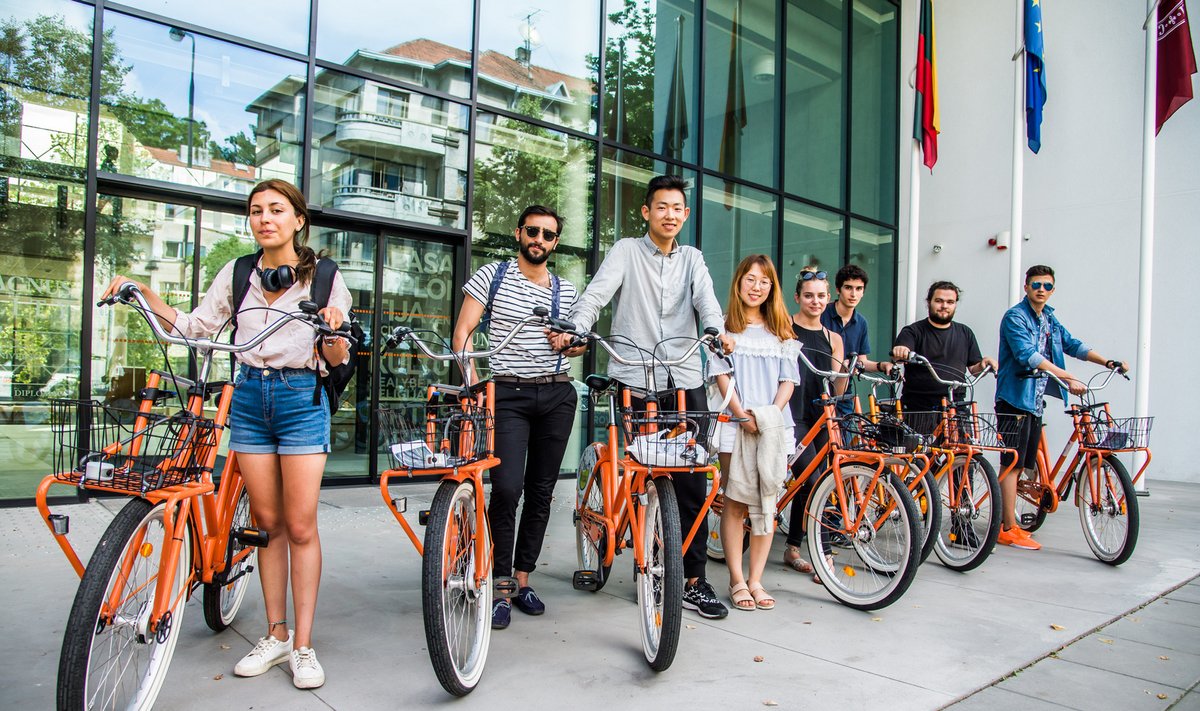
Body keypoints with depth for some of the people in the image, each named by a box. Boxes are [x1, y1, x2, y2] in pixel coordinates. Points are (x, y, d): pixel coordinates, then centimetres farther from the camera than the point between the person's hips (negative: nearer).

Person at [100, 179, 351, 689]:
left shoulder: (323, 277, -2)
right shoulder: (237, 274, 8)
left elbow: (337, 360, -1)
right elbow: (194, 329, 8)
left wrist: (334, 332, -22)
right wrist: (145, 296, -2)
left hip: (301, 398, -3)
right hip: (249, 397, 3)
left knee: (300, 526, -2)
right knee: (267, 523, 9)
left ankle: (303, 645, 7)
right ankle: (275, 635, 21)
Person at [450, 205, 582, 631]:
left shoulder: (565, 290, 13)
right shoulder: (493, 275, 3)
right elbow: (463, 330, -1)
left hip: (557, 394, 4)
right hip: (508, 393, -4)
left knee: (541, 490, 7)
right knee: (507, 487, -15)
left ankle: (523, 580, 19)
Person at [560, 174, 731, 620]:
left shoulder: (692, 259, 17)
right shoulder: (626, 251, 8)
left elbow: (705, 299, -2)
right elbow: (596, 294, -6)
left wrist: (717, 329, -24)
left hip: (685, 382, 3)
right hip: (635, 382, -2)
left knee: (692, 484, 0)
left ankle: (693, 581, 9)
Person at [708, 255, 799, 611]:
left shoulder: (781, 333, 17)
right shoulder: (726, 327, 8)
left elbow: (788, 380, 11)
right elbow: (721, 375, -1)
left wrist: (772, 413, -7)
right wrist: (742, 414, -13)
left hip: (774, 426, 3)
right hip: (737, 423, -3)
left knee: (766, 503, 2)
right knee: (736, 502, -3)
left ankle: (755, 580, 9)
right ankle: (737, 581, 4)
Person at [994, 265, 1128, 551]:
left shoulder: (1050, 319, 16)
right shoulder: (1015, 317, -11)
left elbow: (1072, 345, 16)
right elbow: (1029, 356, -22)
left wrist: (1107, 362, 1)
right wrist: (1070, 379, -27)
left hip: (1035, 400, 8)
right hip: (1015, 398, -8)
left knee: (1022, 464, 11)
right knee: (1013, 463, -7)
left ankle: (1004, 522, 21)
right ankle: (1009, 530, -2)